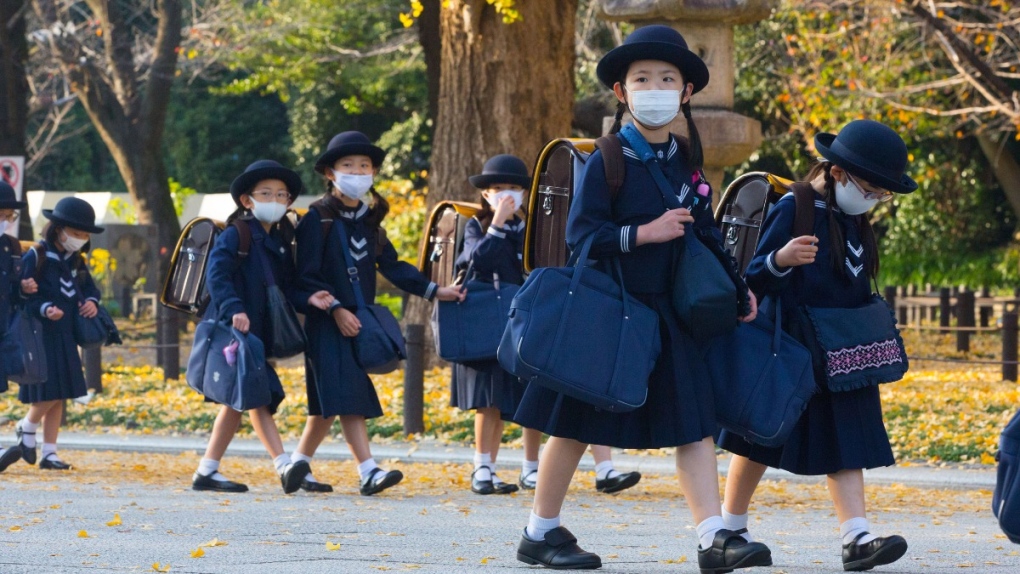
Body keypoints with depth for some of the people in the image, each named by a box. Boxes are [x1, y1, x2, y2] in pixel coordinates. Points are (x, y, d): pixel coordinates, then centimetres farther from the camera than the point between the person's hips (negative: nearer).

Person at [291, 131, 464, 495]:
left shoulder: (368, 220, 15)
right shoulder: (318, 219, -7)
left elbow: (392, 266, 15)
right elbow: (306, 276, -11)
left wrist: (433, 291, 6)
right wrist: (335, 309, -19)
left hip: (358, 322, 7)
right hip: (327, 324, -7)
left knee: (329, 404, 8)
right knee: (346, 397, -15)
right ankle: (368, 472, -21)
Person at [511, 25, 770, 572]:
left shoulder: (685, 161, 9)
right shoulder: (607, 161, -8)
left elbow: (707, 235, 16)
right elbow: (580, 233, -15)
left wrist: (736, 290, 11)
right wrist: (643, 233, -21)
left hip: (668, 314, 5)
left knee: (695, 419, -5)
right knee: (577, 424, 5)